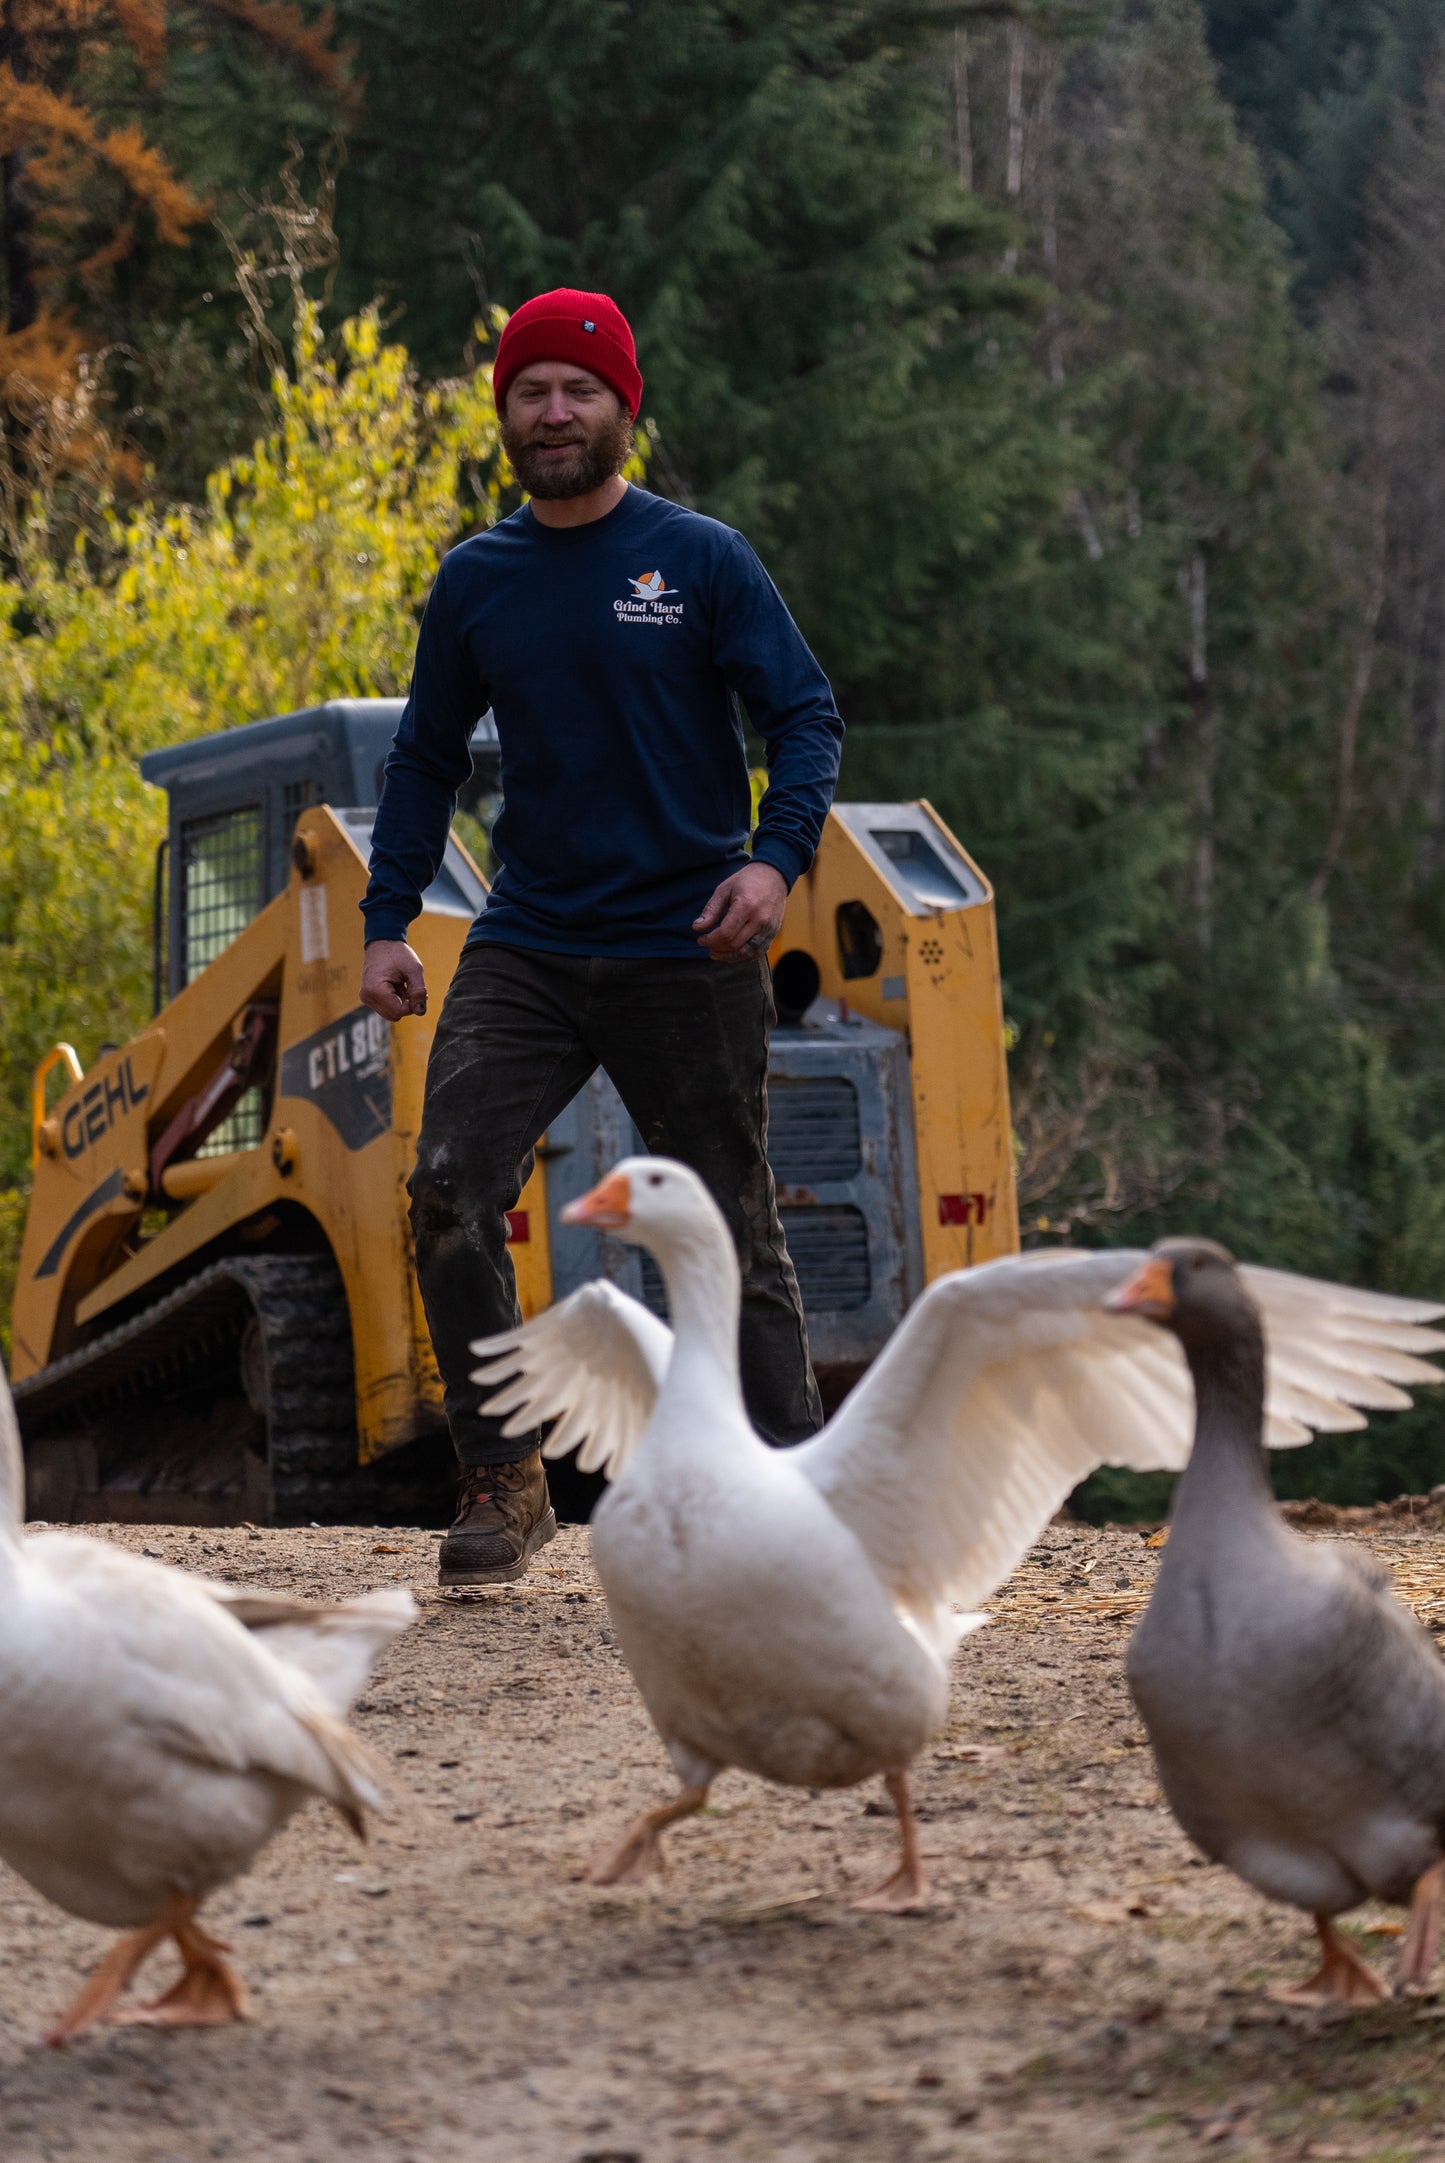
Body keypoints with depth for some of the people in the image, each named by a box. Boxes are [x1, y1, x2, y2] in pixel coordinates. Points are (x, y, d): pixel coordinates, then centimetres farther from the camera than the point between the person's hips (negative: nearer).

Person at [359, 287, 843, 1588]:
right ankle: (504, 1481, -3)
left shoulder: (702, 561, -2)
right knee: (451, 1197, -14)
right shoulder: (476, 581, 8)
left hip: (686, 956, -3)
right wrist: (388, 921, 7)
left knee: (733, 1236, 2)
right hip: (526, 953, 3)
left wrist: (778, 858, -21)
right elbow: (429, 758, 16)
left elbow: (806, 715, -4)